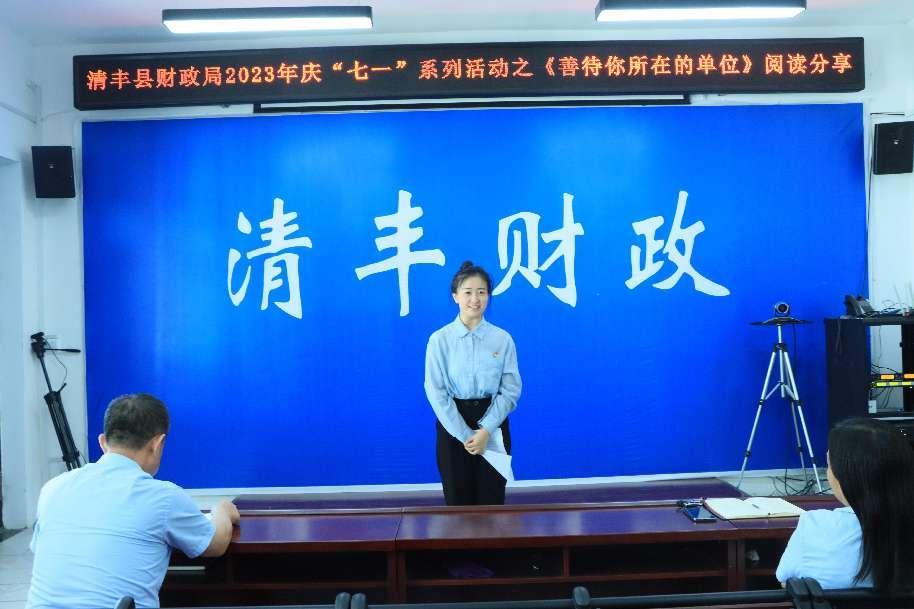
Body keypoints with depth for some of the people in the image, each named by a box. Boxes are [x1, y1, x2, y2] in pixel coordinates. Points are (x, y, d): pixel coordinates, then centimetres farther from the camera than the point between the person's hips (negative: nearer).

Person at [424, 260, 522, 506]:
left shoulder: (503, 339, -4)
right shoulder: (439, 339, -6)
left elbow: (511, 390, -5)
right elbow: (436, 392, -8)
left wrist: (486, 430, -15)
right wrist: (464, 435, -13)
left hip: (492, 424, 1)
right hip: (453, 425, 0)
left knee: (492, 499, 8)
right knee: (458, 498, 10)